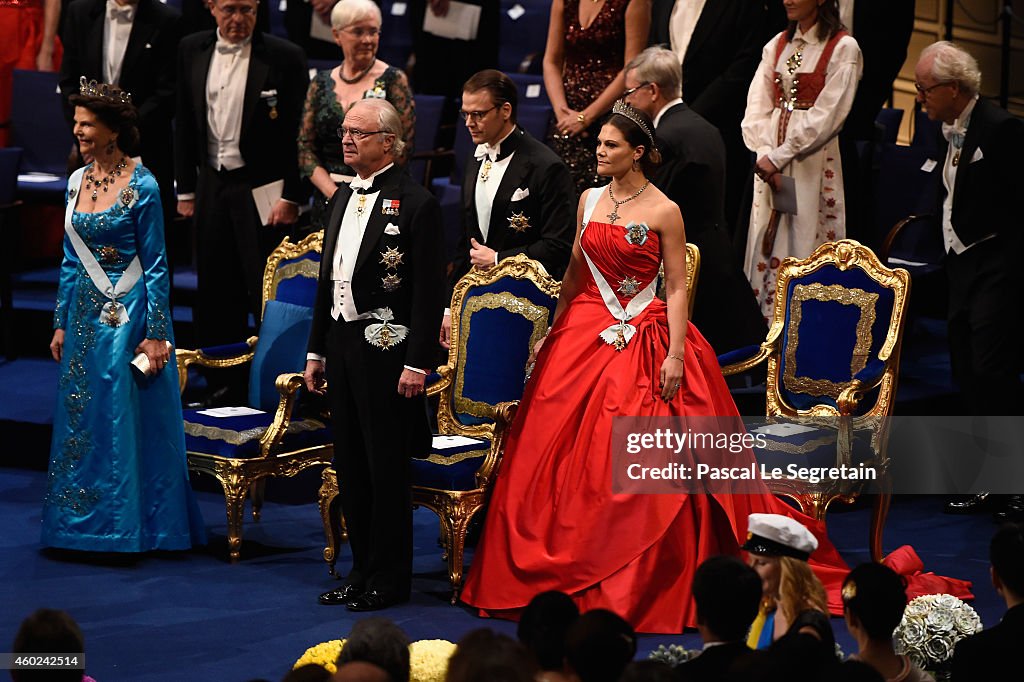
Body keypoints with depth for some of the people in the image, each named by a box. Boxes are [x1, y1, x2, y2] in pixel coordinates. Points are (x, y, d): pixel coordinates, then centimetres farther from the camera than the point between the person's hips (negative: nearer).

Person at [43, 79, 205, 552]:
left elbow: (155, 265, -10)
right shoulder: (77, 182, 7)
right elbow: (71, 260, 14)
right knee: (80, 420, 9)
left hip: (127, 316, -7)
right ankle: (85, 523, 19)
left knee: (128, 420, -2)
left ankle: (129, 525, 8)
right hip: (86, 314, 7)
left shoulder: (141, 186, -11)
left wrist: (154, 334, -13)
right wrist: (61, 324, 12)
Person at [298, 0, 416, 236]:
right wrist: (333, 192, -7)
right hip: (327, 202, 3)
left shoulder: (393, 80, -1)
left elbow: (404, 147, -6)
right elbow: (305, 148, 8)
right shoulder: (321, 83, 10)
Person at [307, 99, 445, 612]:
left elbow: (429, 291, -12)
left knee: (387, 469, -1)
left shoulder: (416, 203, -10)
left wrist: (417, 363, -16)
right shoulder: (342, 199, 14)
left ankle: (389, 579, 7)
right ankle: (362, 570, 21)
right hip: (342, 346, 8)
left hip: (386, 351, -8)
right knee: (350, 467, 12)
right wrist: (317, 350, 16)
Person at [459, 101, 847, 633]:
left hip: (642, 343, -5)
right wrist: (554, 332, 12)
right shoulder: (590, 201, 9)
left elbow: (677, 287, -8)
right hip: (583, 336, 5)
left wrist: (675, 355, -15)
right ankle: (569, 574, 13)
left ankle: (638, 587, 2)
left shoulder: (664, 211, -6)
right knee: (567, 459, 3)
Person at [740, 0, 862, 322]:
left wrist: (778, 157, -13)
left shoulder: (843, 48, -5)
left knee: (804, 241, -7)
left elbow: (827, 117, -12)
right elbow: (757, 106, 8)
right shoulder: (777, 45, 13)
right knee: (765, 242, 3)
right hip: (770, 161, 6)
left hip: (813, 160, -5)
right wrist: (764, 153, -8)